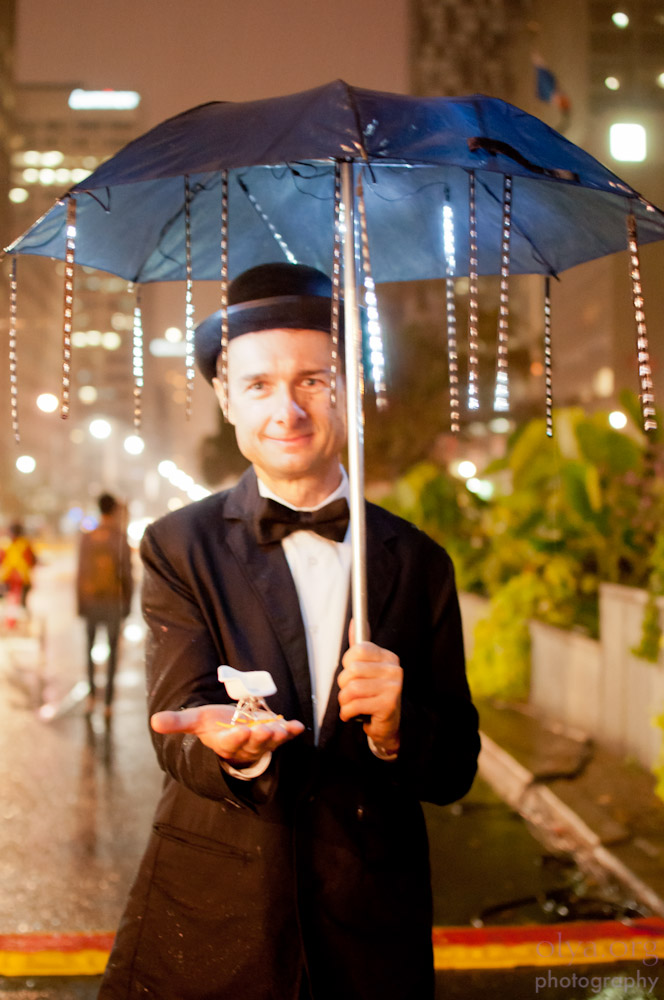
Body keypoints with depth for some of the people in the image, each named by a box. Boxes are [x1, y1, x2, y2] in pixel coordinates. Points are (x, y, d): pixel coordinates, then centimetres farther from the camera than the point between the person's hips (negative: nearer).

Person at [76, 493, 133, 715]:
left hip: (91, 599, 2)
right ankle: (108, 702, 5)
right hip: (113, 602, -2)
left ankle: (91, 694, 10)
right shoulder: (121, 539, -10)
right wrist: (128, 603, 1)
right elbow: (126, 574, -10)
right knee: (112, 650, 6)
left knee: (90, 646, 19)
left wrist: (80, 604, 7)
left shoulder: (86, 538, -3)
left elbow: (80, 573, -1)